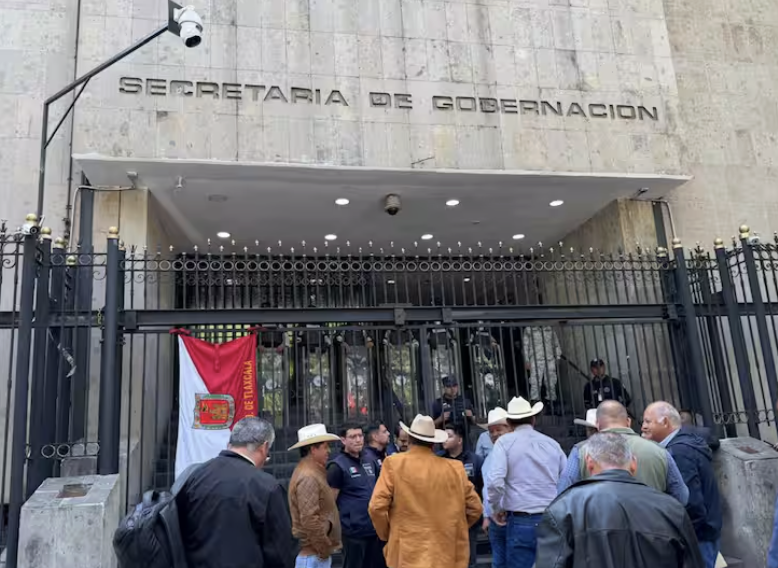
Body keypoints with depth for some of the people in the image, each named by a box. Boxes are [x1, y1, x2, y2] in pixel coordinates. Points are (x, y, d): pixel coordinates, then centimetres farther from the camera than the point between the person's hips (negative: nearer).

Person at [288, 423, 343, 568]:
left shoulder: (313, 472, 12)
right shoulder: (308, 477, -21)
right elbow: (309, 520, -26)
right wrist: (324, 549, -16)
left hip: (315, 550, 10)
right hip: (313, 553, -10)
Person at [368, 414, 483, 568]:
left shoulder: (394, 464, -7)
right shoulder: (454, 468, 0)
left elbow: (377, 507, -11)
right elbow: (475, 508, 6)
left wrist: (386, 535, 6)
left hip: (407, 554, -2)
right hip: (447, 555, 2)